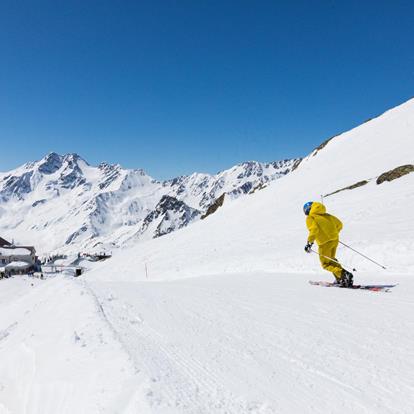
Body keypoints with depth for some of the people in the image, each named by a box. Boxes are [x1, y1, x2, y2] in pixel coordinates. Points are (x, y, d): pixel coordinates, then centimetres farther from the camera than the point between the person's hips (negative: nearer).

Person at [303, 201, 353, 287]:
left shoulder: (310, 218, -2)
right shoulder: (326, 215, 18)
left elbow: (314, 229, -21)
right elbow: (339, 224, 18)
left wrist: (309, 242, -20)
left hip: (325, 242, -7)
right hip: (335, 240, 7)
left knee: (326, 263, 5)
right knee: (331, 260, 26)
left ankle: (344, 274, -15)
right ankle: (340, 279, 20)